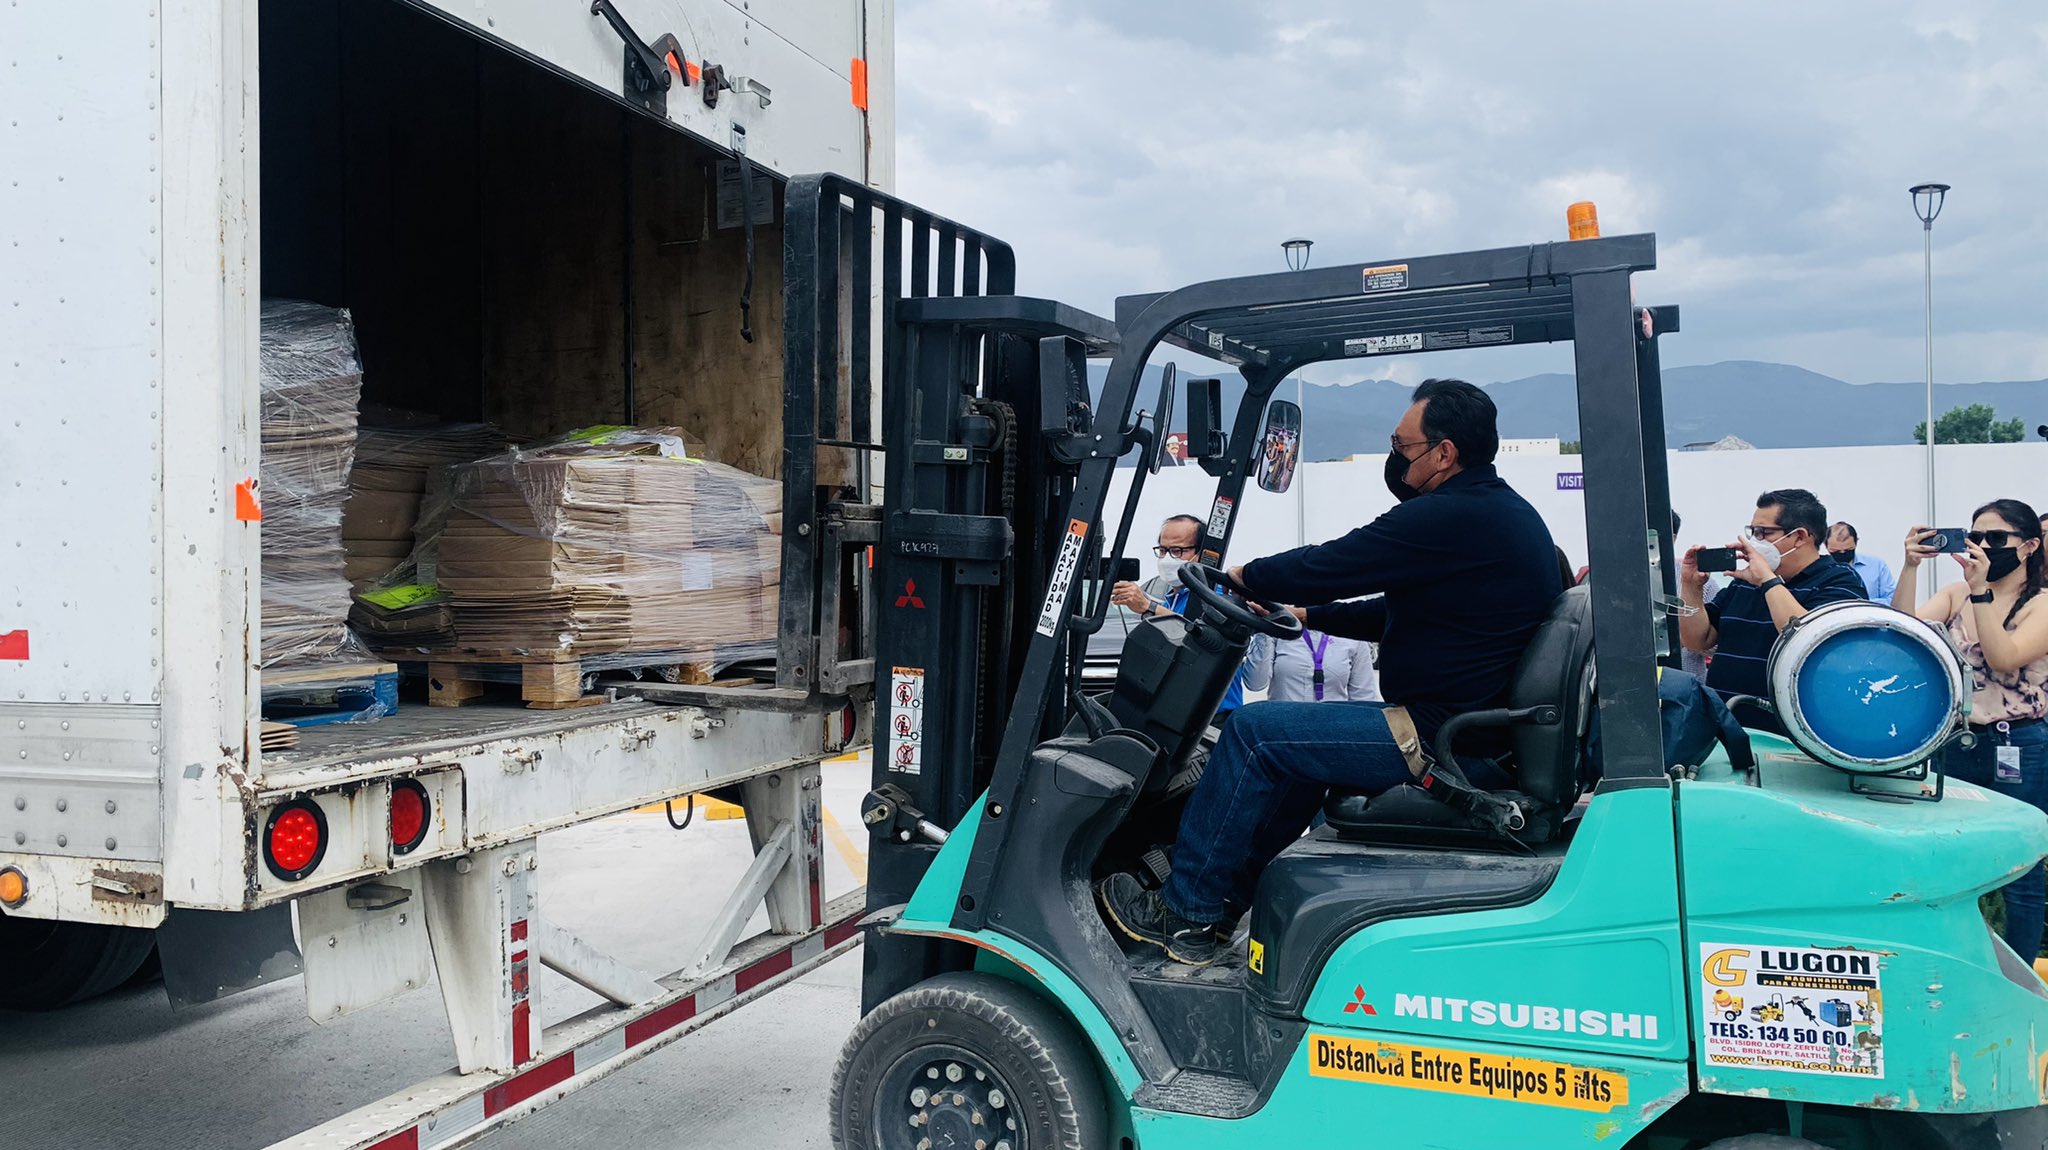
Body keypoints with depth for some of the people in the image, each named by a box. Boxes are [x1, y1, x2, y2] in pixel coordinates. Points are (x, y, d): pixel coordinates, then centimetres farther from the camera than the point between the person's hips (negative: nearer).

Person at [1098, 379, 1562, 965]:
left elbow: (1329, 566, -15)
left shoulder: (1450, 517, -20)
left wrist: (1246, 575, 4)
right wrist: (1307, 615, 22)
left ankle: (1184, 913, 4)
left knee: (1255, 731, -7)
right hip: (1489, 724, 11)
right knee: (1298, 733, 23)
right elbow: (1398, 610, 22)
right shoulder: (1504, 510, 14)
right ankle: (1226, 901, 25)